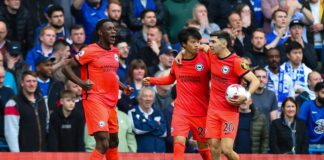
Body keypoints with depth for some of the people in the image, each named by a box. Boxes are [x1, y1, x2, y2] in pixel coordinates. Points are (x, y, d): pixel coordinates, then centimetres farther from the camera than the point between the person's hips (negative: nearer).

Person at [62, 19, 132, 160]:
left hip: (111, 103, 8)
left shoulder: (115, 52, 13)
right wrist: (81, 82, -21)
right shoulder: (90, 51, -10)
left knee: (113, 142, 18)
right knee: (103, 143, -19)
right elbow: (66, 67, -8)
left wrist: (123, 87, 14)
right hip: (94, 100, -8)